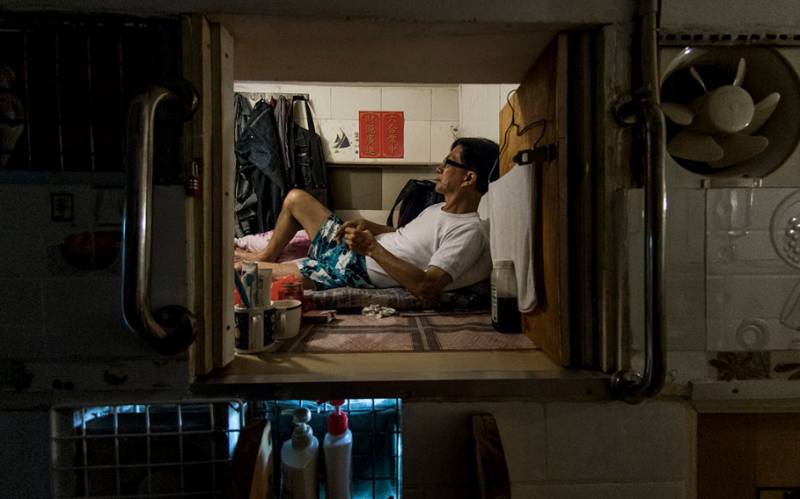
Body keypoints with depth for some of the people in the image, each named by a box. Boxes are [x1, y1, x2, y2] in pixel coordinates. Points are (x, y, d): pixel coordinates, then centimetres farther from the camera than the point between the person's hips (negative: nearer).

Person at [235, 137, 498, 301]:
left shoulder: (469, 232, -23)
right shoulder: (441, 209, 8)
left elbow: (426, 288, -34)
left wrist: (373, 248, -30)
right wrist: (369, 226, 2)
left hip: (354, 273, -9)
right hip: (346, 248, 9)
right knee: (295, 197, 19)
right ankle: (267, 255, 38)